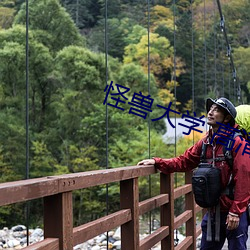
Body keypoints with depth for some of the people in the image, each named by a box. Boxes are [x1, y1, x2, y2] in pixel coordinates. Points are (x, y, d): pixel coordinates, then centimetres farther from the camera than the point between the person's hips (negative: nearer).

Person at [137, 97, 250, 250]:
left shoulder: (238, 142, -13)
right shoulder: (205, 143, 8)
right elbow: (183, 162, 10)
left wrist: (235, 212, -18)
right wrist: (157, 162, -3)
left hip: (234, 213, -6)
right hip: (213, 211, 7)